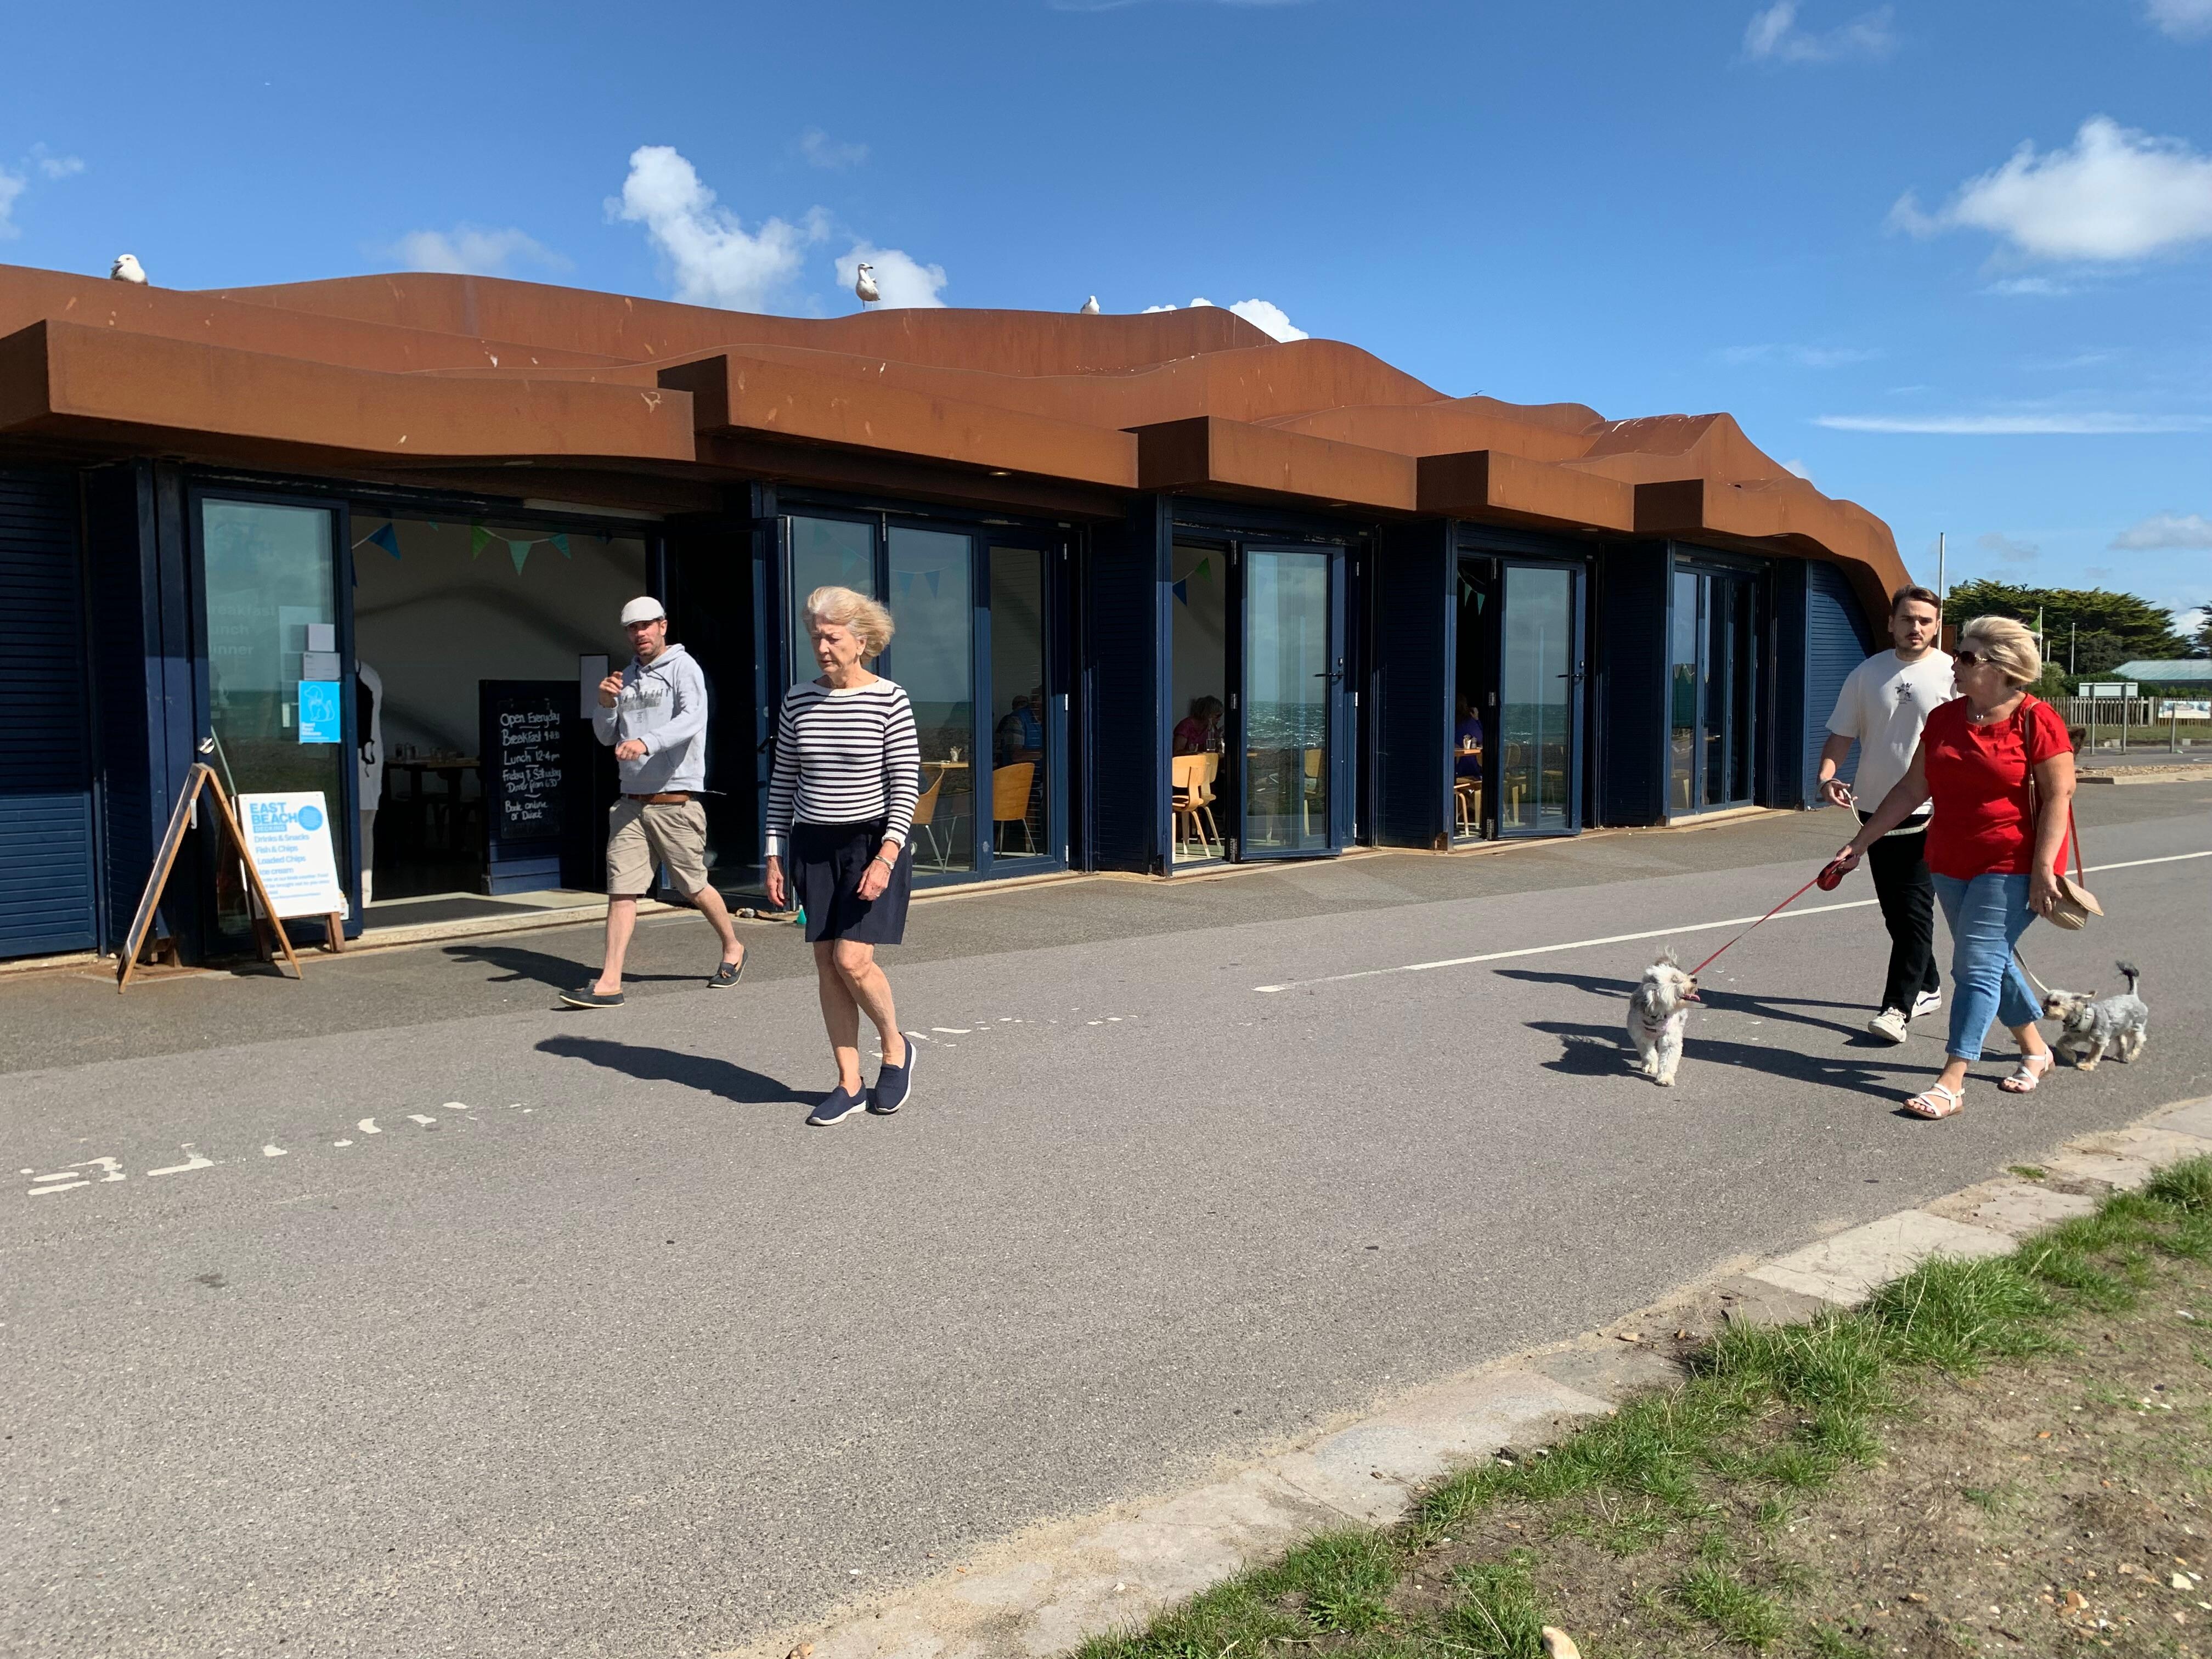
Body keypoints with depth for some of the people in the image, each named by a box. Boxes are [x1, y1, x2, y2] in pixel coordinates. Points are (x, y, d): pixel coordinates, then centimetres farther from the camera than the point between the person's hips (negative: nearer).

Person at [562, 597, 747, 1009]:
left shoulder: (683, 668, -5)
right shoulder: (628, 676, 16)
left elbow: (693, 720, -23)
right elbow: (607, 736, 17)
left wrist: (646, 741, -38)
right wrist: (605, 704, -4)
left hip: (675, 801, -6)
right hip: (632, 802, 6)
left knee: (695, 887, 6)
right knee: (621, 890, -2)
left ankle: (732, 949, 29)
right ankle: (609, 982, -4)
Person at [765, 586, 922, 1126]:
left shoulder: (890, 700, -7)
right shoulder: (798, 700, 5)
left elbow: (905, 784, -9)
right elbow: (783, 781, 10)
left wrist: (886, 857, -17)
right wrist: (775, 855, 6)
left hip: (873, 842, -5)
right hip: (813, 844, 5)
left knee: (852, 960, -12)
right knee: (826, 965, 4)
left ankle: (896, 1050, 15)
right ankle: (849, 1084, 14)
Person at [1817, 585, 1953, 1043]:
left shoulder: (1951, 675, -4)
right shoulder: (1867, 674, 6)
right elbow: (1841, 734, 8)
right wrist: (1827, 776, -11)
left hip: (1929, 814, -4)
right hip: (1876, 809, 4)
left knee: (1915, 911, -9)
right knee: (1895, 912, 13)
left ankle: (1898, 1008, -9)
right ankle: (1927, 988, 31)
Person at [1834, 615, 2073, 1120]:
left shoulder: (2036, 720, -12)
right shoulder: (1944, 719, 6)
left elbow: (2059, 795, -13)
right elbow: (1912, 789, 8)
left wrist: (2043, 869, -19)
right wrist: (1861, 842, 5)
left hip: (2011, 865, -7)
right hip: (1951, 863, 7)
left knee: (1977, 965, -10)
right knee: (1990, 961, 16)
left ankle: (1951, 1083, -10)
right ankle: (2035, 1050, 36)